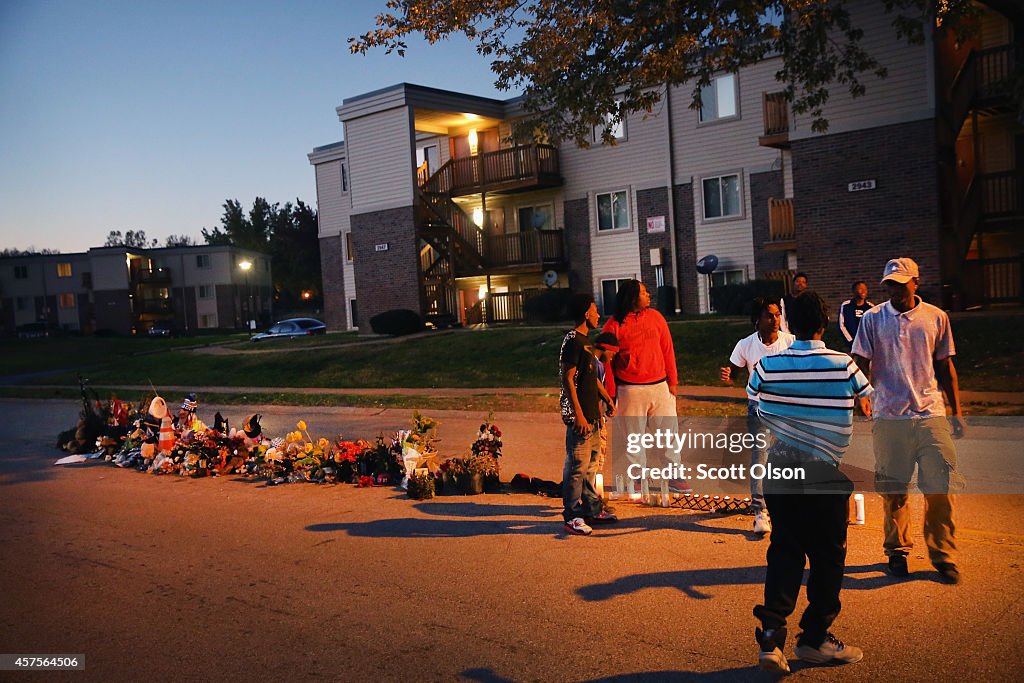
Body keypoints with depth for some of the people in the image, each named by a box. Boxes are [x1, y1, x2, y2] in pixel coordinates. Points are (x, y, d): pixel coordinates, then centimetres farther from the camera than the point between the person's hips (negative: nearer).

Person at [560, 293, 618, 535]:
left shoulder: (584, 341, 16)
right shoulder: (572, 341, -14)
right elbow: (567, 380, -19)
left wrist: (607, 399, 18)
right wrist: (578, 414, -21)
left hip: (591, 414, 10)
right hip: (579, 416, -10)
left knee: (591, 464, 16)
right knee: (577, 466, -5)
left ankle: (592, 509, 26)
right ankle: (572, 517, 2)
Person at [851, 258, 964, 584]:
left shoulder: (936, 317, 7)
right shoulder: (873, 319, 3)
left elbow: (946, 368, 13)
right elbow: (861, 366, 2)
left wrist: (957, 413, 11)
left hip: (931, 414, 1)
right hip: (889, 418, -1)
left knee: (940, 487, 0)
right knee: (893, 489, 7)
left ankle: (943, 555, 15)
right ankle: (897, 550, 24)